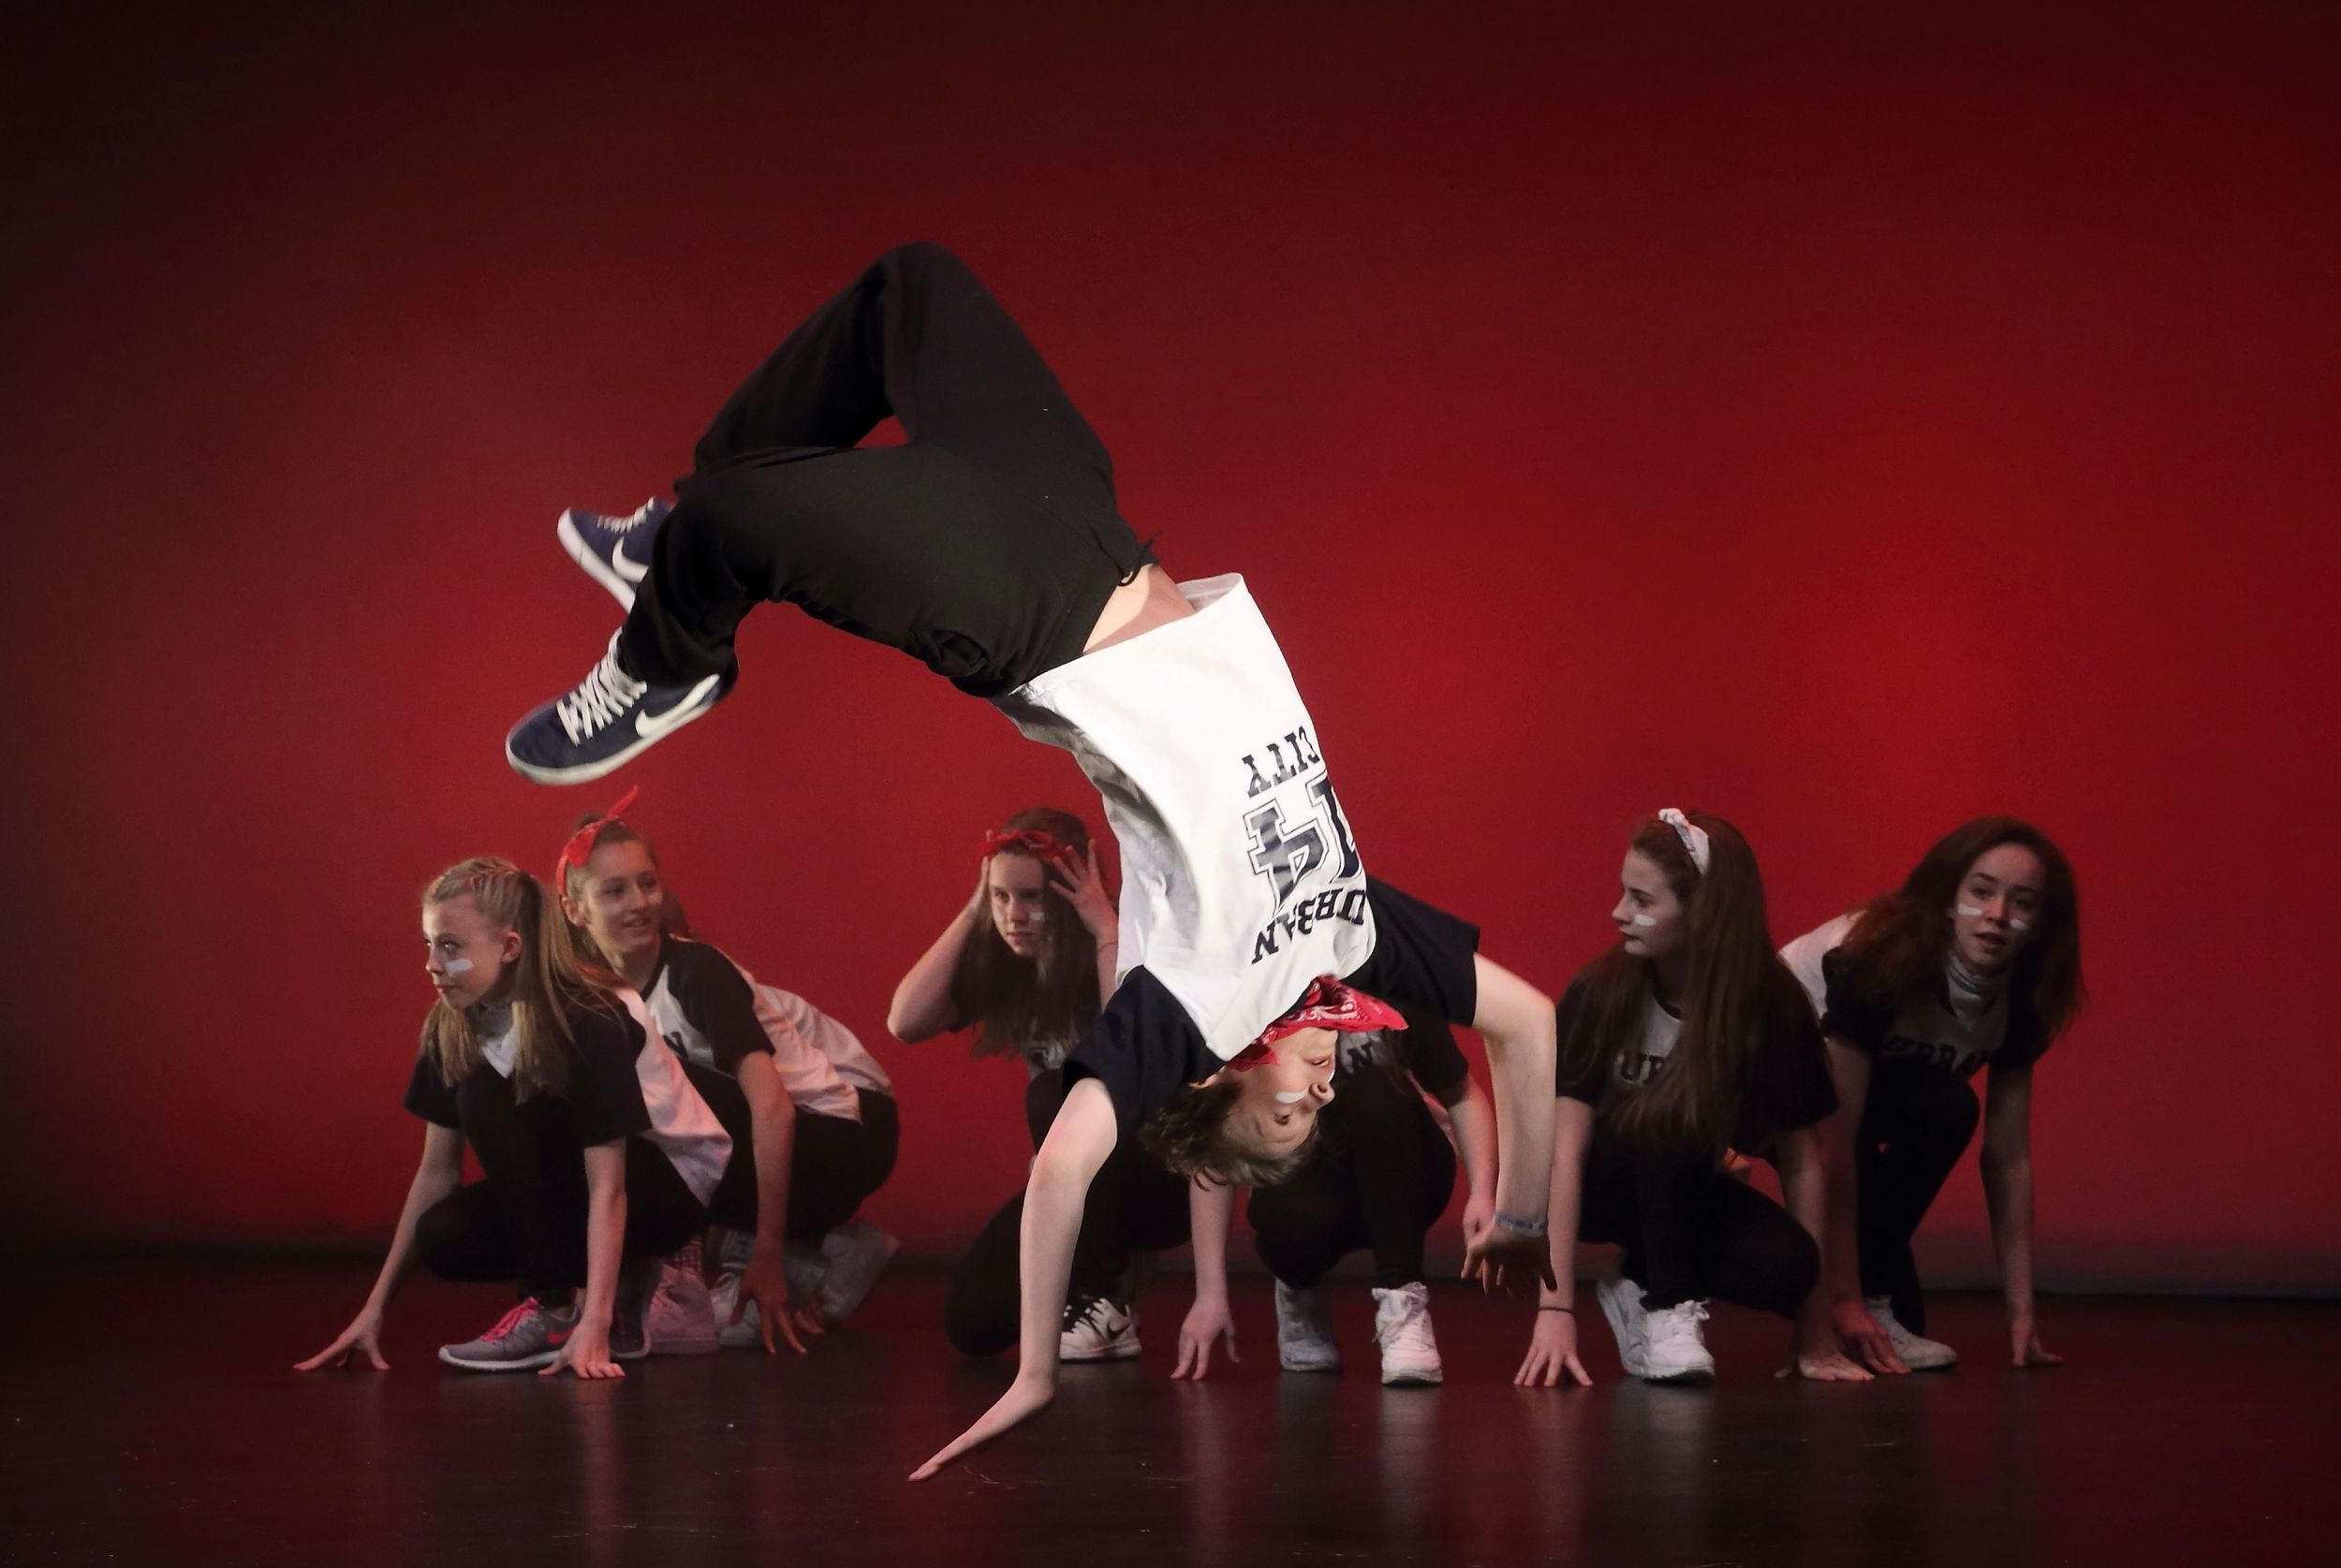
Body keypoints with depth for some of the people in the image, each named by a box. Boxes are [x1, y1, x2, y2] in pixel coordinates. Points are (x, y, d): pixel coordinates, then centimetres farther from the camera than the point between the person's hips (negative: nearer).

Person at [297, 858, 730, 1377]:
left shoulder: (592, 1022, -28)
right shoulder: (453, 1028, -8)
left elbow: (608, 1184, -31)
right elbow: (437, 1171, -4)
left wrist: (592, 1322, -40)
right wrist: (376, 1308, -7)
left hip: (671, 1184, -6)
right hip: (570, 1185, 6)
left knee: (488, 1099, -26)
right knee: (444, 1241, -21)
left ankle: (561, 1307, -21)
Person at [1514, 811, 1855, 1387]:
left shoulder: (1774, 1003, -18)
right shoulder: (1599, 993, -23)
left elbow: (1800, 1160, -14)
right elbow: (1565, 1152, -27)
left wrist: (1812, 1327, -15)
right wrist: (1555, 1308, -36)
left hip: (1690, 1195, 2)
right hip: (1605, 1187, -2)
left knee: (1786, 1264, -29)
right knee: (1664, 1119, -34)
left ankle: (1643, 1289, -3)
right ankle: (1670, 1308, -22)